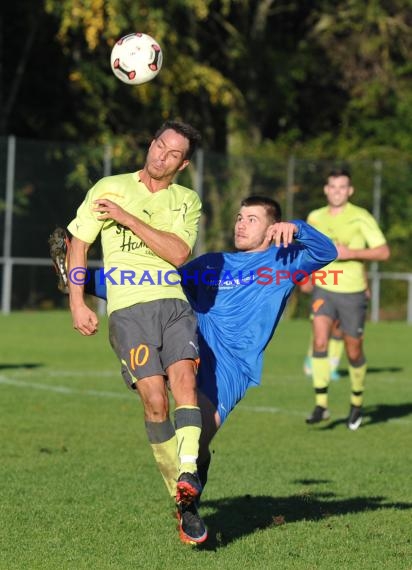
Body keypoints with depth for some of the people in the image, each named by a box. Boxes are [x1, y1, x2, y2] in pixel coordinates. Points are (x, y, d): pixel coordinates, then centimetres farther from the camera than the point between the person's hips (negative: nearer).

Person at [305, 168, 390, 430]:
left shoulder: (361, 217, -9)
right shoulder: (315, 218, 5)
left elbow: (384, 251, -13)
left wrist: (350, 253, -22)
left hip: (353, 293, -2)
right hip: (324, 290, 2)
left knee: (354, 352, 7)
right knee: (320, 341, -19)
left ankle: (357, 403, 32)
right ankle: (321, 405, -17)